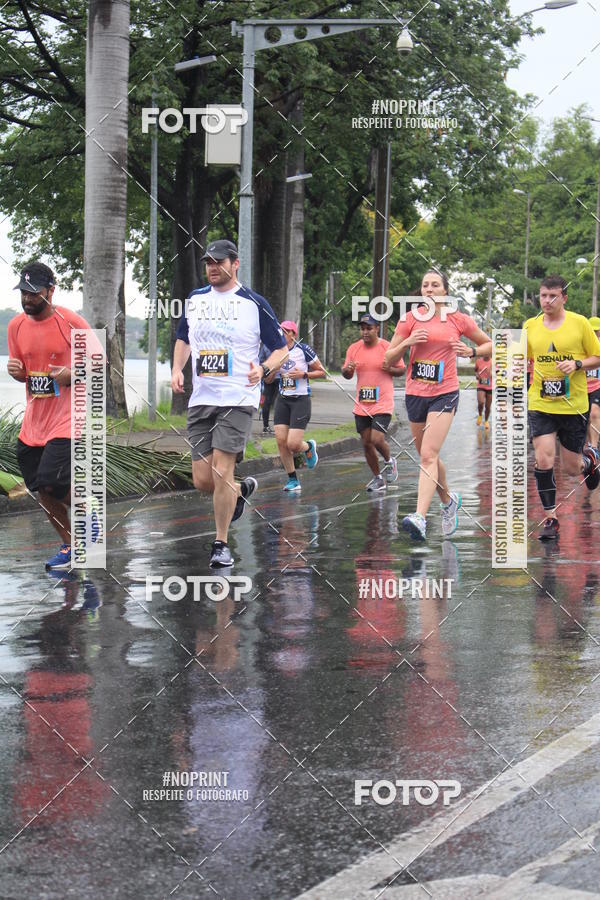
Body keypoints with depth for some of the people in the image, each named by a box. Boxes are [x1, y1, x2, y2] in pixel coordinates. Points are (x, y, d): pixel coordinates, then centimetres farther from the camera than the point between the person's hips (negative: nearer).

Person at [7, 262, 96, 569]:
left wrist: (73, 374, -18)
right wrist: (15, 370, -8)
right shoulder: (16, 325, 5)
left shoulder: (71, 322, -10)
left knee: (51, 483, -18)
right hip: (33, 422, 6)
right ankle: (69, 544, 25)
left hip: (66, 419, -6)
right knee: (41, 490, 7)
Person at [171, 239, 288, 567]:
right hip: (200, 399, 5)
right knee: (202, 480, 2)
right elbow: (183, 339, 26)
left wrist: (263, 369, -18)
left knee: (221, 472, -13)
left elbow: (281, 349, 2)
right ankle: (241, 490, 36)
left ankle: (221, 544, 1)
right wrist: (177, 369, 8)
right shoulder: (195, 299, 11)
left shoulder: (254, 303, -3)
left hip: (237, 399, -5)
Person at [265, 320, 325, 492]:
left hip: (301, 400, -5)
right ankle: (293, 480, 11)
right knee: (281, 441, -3)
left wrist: (303, 374, -15)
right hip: (282, 400, 5)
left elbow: (322, 372, -2)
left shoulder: (304, 350, -9)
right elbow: (268, 380, 9)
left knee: (293, 444, -12)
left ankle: (309, 447, 25)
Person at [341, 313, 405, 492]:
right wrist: (347, 369, -12)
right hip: (361, 404, 5)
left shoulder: (388, 348, -6)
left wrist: (388, 368, -18)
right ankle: (377, 478, 22)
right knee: (366, 443, 7)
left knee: (377, 439, -16)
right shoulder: (354, 348, 5)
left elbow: (401, 369, 2)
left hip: (383, 403, -5)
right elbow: (347, 374, 12)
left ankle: (389, 461, 16)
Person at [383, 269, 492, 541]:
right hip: (415, 393, 3)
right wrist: (407, 342, -14)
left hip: (445, 393, -3)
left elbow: (490, 344, 15)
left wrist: (471, 351, -5)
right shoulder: (411, 319, 3)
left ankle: (420, 517, -26)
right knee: (427, 456, 14)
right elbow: (388, 360, 4)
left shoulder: (458, 320, 1)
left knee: (428, 455, -17)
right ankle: (449, 500, 40)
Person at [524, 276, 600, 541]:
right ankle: (550, 519, 2)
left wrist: (577, 364, -17)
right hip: (540, 406, 1)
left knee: (571, 468, 7)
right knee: (543, 461, -11)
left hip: (574, 406, -1)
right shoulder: (530, 326, 3)